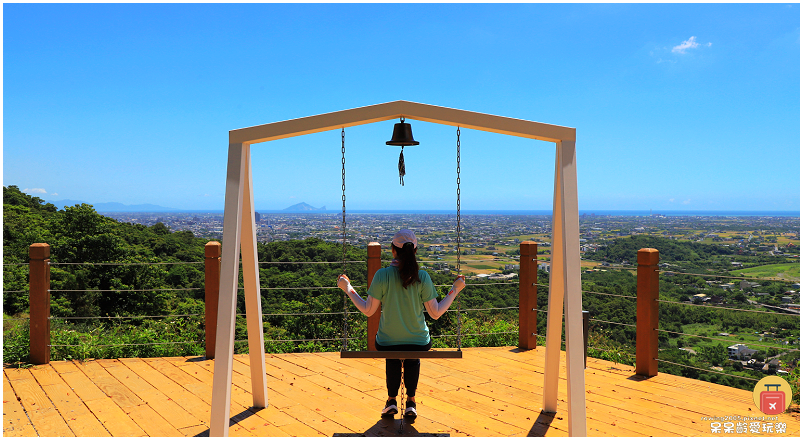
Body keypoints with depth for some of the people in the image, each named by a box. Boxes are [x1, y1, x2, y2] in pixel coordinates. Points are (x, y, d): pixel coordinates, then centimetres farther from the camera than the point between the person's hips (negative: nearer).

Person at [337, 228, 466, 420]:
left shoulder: (382, 275, -14)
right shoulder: (422, 277, -13)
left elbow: (368, 310, -6)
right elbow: (436, 313, -7)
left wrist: (347, 288, 6)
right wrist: (455, 289, 5)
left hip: (387, 344, 0)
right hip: (418, 344, 0)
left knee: (392, 360, 37)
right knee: (412, 361, 37)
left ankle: (392, 399, 34)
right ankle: (411, 401, 33)